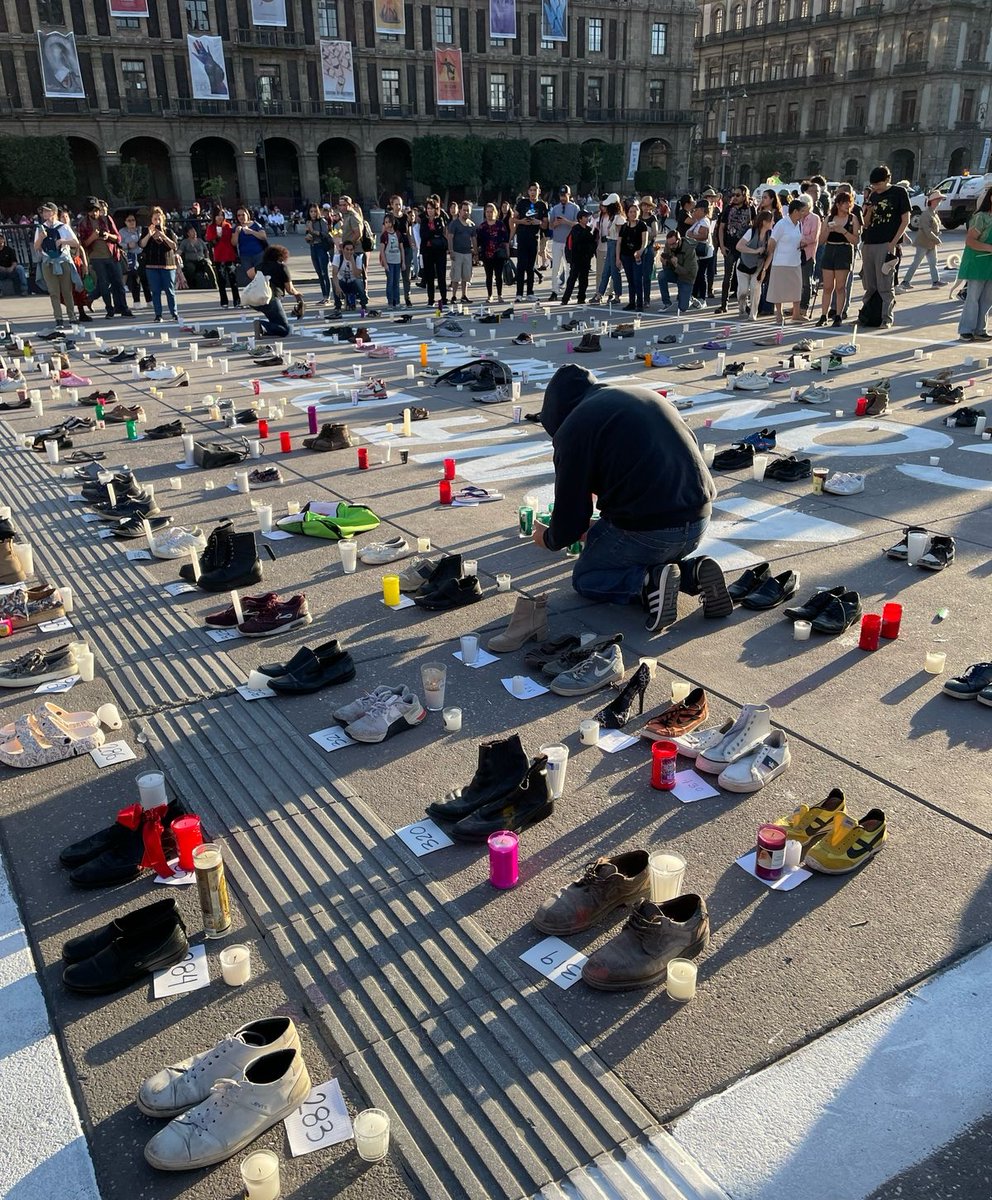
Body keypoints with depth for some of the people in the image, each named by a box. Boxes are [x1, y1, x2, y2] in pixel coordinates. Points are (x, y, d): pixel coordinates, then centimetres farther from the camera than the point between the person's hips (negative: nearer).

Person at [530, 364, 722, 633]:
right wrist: (599, 528, 39)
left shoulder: (575, 427, -3)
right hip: (699, 520, 7)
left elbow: (570, 508, -2)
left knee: (585, 579, 20)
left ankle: (647, 581, -10)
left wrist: (549, 540, 24)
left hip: (646, 530, -7)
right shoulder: (648, 396, 21)